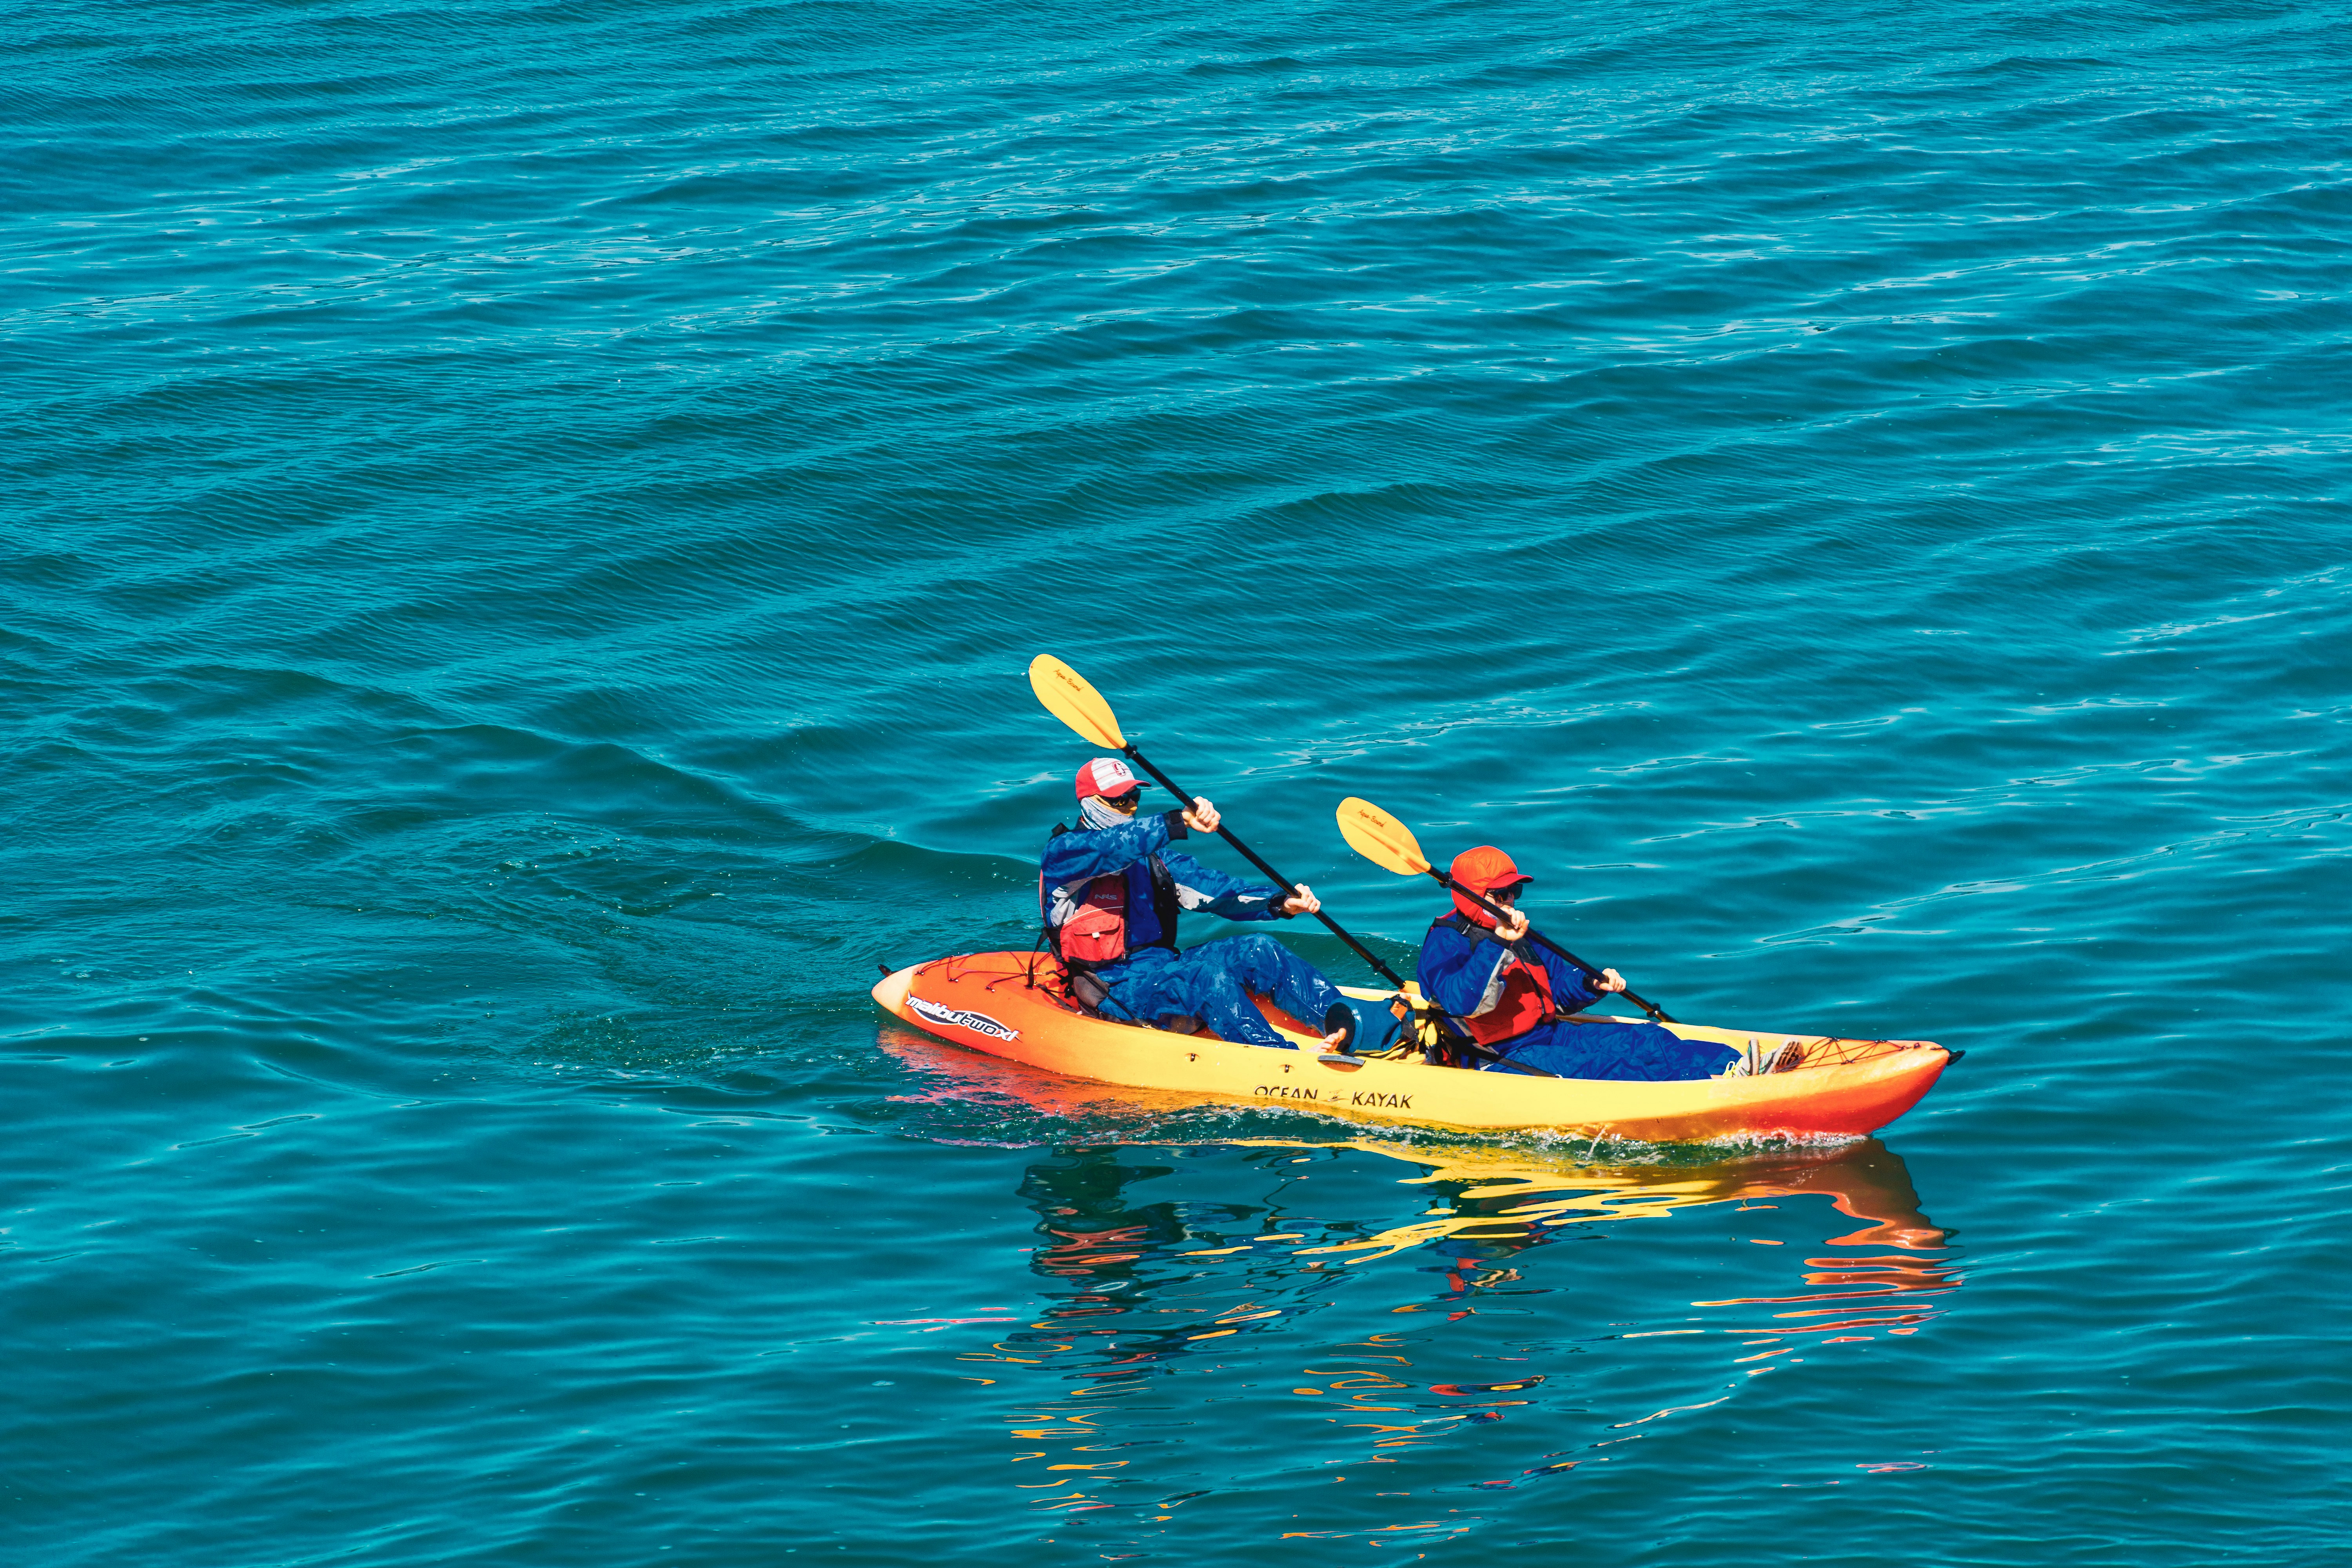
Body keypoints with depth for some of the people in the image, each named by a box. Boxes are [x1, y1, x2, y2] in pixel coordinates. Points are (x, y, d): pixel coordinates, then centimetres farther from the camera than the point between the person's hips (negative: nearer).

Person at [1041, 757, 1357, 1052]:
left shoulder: (1148, 856, 19)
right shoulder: (1064, 853, -3)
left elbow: (1213, 889, 9)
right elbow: (1113, 848, -27)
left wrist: (1280, 903, -8)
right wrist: (1180, 821, -40)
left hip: (1165, 966, 7)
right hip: (1117, 988, -7)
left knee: (1258, 951, -16)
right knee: (1208, 975, -33)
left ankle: (1340, 1019, -35)